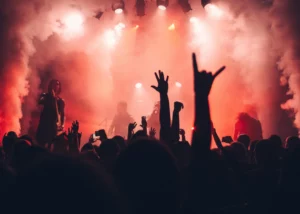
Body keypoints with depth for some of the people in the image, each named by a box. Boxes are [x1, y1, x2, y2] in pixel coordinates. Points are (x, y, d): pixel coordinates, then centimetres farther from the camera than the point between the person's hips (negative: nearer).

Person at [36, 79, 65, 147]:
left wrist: (62, 125, -3)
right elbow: (40, 101, -14)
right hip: (44, 124, -1)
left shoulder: (60, 101, 12)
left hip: (55, 126, 1)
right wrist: (51, 97, -18)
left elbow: (63, 114, 11)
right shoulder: (45, 96, 9)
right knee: (41, 144, -7)